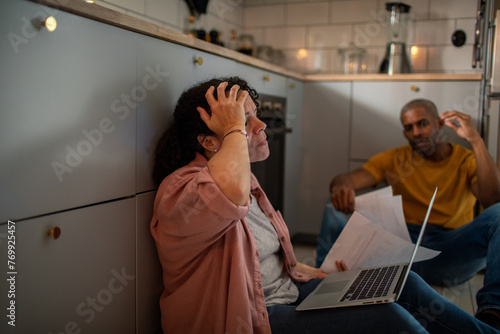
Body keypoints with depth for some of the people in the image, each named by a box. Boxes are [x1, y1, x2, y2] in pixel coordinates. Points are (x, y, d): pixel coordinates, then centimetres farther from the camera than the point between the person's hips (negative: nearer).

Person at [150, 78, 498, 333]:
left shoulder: (247, 180, 11)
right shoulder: (180, 188, -20)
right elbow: (230, 194, -46)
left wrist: (317, 273, 11)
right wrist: (234, 129, -28)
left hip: (286, 290, 9)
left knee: (403, 285, 0)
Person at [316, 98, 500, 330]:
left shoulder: (467, 161, 10)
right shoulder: (394, 159, 13)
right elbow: (347, 180, -3)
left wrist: (476, 141, -16)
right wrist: (341, 187, -29)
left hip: (451, 253, 0)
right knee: (335, 211, -15)